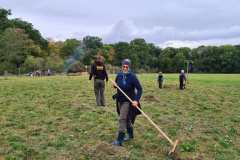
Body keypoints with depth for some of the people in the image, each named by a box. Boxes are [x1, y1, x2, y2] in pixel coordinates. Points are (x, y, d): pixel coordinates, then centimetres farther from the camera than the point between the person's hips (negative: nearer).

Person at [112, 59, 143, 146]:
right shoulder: (119, 75, -2)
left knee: (122, 119, -9)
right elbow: (116, 84, 17)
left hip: (128, 101, -6)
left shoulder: (132, 77, -17)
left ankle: (119, 140, -2)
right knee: (126, 118, 19)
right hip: (120, 100, 6)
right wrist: (115, 84, -7)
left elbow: (139, 89, -17)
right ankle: (130, 134, 38)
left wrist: (136, 100, -27)